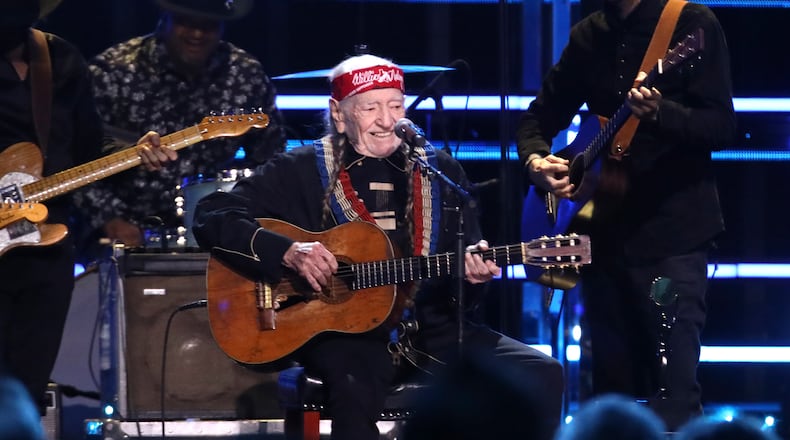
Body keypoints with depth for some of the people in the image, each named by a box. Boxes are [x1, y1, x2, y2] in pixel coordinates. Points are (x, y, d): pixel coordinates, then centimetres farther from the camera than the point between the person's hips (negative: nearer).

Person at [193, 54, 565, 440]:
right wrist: (288, 252, -16)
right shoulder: (302, 170, 3)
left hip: (433, 329, 4)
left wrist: (474, 271, -9)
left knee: (540, 374, -17)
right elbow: (211, 217, -2)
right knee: (353, 388, -40)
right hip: (344, 332, -4)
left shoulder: (441, 171, 13)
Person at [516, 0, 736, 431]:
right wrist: (535, 160, -2)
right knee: (611, 388, 11)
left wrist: (658, 112, -31)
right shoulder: (589, 36, 11)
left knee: (673, 392, -13)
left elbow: (722, 126, -13)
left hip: (672, 230, -6)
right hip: (607, 231, 6)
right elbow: (539, 115, 19)